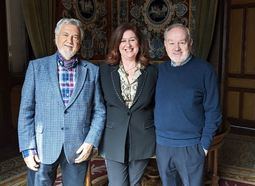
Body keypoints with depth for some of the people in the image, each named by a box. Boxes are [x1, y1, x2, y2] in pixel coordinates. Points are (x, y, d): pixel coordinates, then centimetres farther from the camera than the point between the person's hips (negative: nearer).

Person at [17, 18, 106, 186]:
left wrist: (91, 141, -6)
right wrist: (28, 148, -5)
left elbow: (99, 111, 4)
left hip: (78, 147, 1)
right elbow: (26, 110, -1)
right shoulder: (37, 66, 1)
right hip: (43, 147, -1)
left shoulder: (92, 70, 3)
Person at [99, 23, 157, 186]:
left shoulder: (152, 72, -1)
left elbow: (157, 105, 5)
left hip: (142, 141, 1)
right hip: (113, 141, 0)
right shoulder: (105, 71, -1)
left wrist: (155, 137, 2)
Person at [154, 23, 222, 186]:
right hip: (161, 144, 4)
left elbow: (213, 111, -8)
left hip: (191, 146, -4)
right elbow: (152, 104, 10)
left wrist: (205, 144, -10)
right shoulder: (160, 70, 4)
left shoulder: (205, 70, -9)